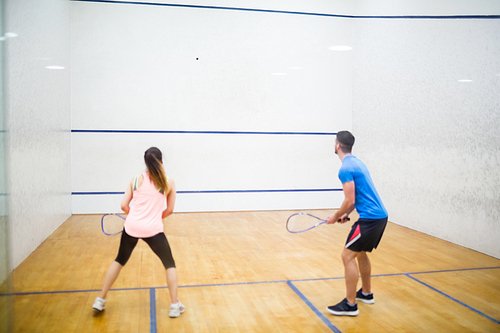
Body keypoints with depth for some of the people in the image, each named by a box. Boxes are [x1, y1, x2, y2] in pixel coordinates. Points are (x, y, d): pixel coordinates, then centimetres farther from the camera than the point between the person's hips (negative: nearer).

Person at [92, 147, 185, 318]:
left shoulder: (136, 180, 5)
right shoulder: (169, 182, 0)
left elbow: (124, 205, 4)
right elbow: (169, 210, 5)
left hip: (131, 227, 3)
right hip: (153, 230, -3)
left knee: (119, 260, 25)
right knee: (170, 265, 16)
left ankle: (100, 300, 30)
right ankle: (175, 305, 15)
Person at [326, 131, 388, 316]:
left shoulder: (346, 169, -15)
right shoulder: (357, 162, 16)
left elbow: (350, 201, -18)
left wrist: (336, 217, -3)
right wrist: (346, 214, 16)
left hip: (370, 218, -10)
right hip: (381, 216, 10)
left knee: (348, 256, -4)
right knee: (361, 253, 23)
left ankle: (350, 305, 1)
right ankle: (366, 294, 36)